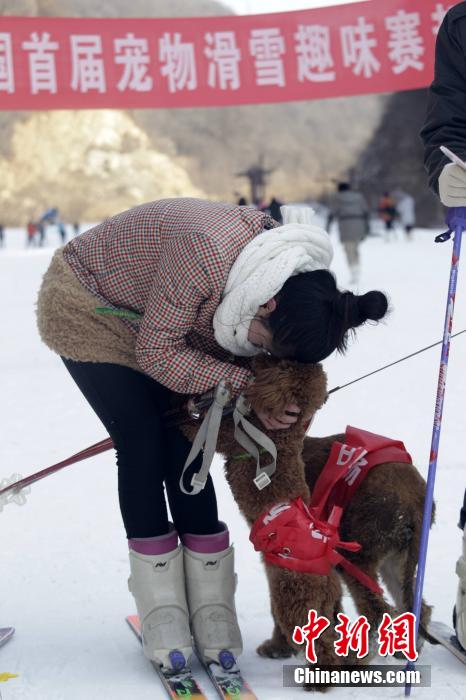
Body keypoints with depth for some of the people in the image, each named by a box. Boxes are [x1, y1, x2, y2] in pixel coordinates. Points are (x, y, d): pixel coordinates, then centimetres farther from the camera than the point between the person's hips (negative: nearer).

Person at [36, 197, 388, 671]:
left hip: (152, 316, 6)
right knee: (143, 444, -12)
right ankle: (161, 610, -4)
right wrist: (246, 382, -32)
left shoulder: (296, 276, -19)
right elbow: (156, 352, -30)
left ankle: (211, 606, 2)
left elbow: (228, 352, -6)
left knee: (184, 441, -4)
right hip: (85, 306, -6)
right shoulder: (207, 254, -42)